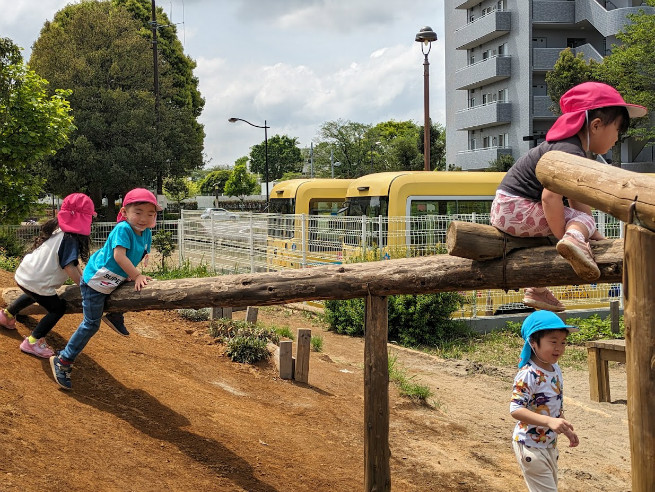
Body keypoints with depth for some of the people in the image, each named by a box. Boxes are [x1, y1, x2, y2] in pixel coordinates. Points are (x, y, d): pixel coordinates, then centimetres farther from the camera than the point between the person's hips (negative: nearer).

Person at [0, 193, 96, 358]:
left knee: (34, 294, 39)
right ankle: (33, 342, 7)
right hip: (36, 282, -9)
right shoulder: (70, 239, -19)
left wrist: (83, 277, 9)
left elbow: (72, 262, 12)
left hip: (23, 274, 9)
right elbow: (70, 268, -26)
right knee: (58, 308, 9)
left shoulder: (56, 229, 8)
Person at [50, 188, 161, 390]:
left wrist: (135, 276, -2)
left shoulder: (146, 233, -2)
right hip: (95, 280, -8)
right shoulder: (123, 229, -26)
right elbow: (119, 256, -32)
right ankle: (62, 361, 4)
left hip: (113, 281, 8)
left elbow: (138, 256, 9)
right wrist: (137, 276, -29)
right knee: (91, 324, -4)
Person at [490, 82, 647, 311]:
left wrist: (595, 235, 11)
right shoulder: (572, 153, -20)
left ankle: (536, 291, 40)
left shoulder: (575, 149, 12)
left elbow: (577, 199, 13)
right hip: (515, 208, -10)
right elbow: (550, 197, -29)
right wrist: (563, 236, -22)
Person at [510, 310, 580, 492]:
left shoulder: (556, 369, 3)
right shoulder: (527, 375, -24)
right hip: (530, 446, -9)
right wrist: (549, 421, -40)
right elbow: (515, 409, -31)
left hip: (550, 444, 9)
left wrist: (567, 430, 18)